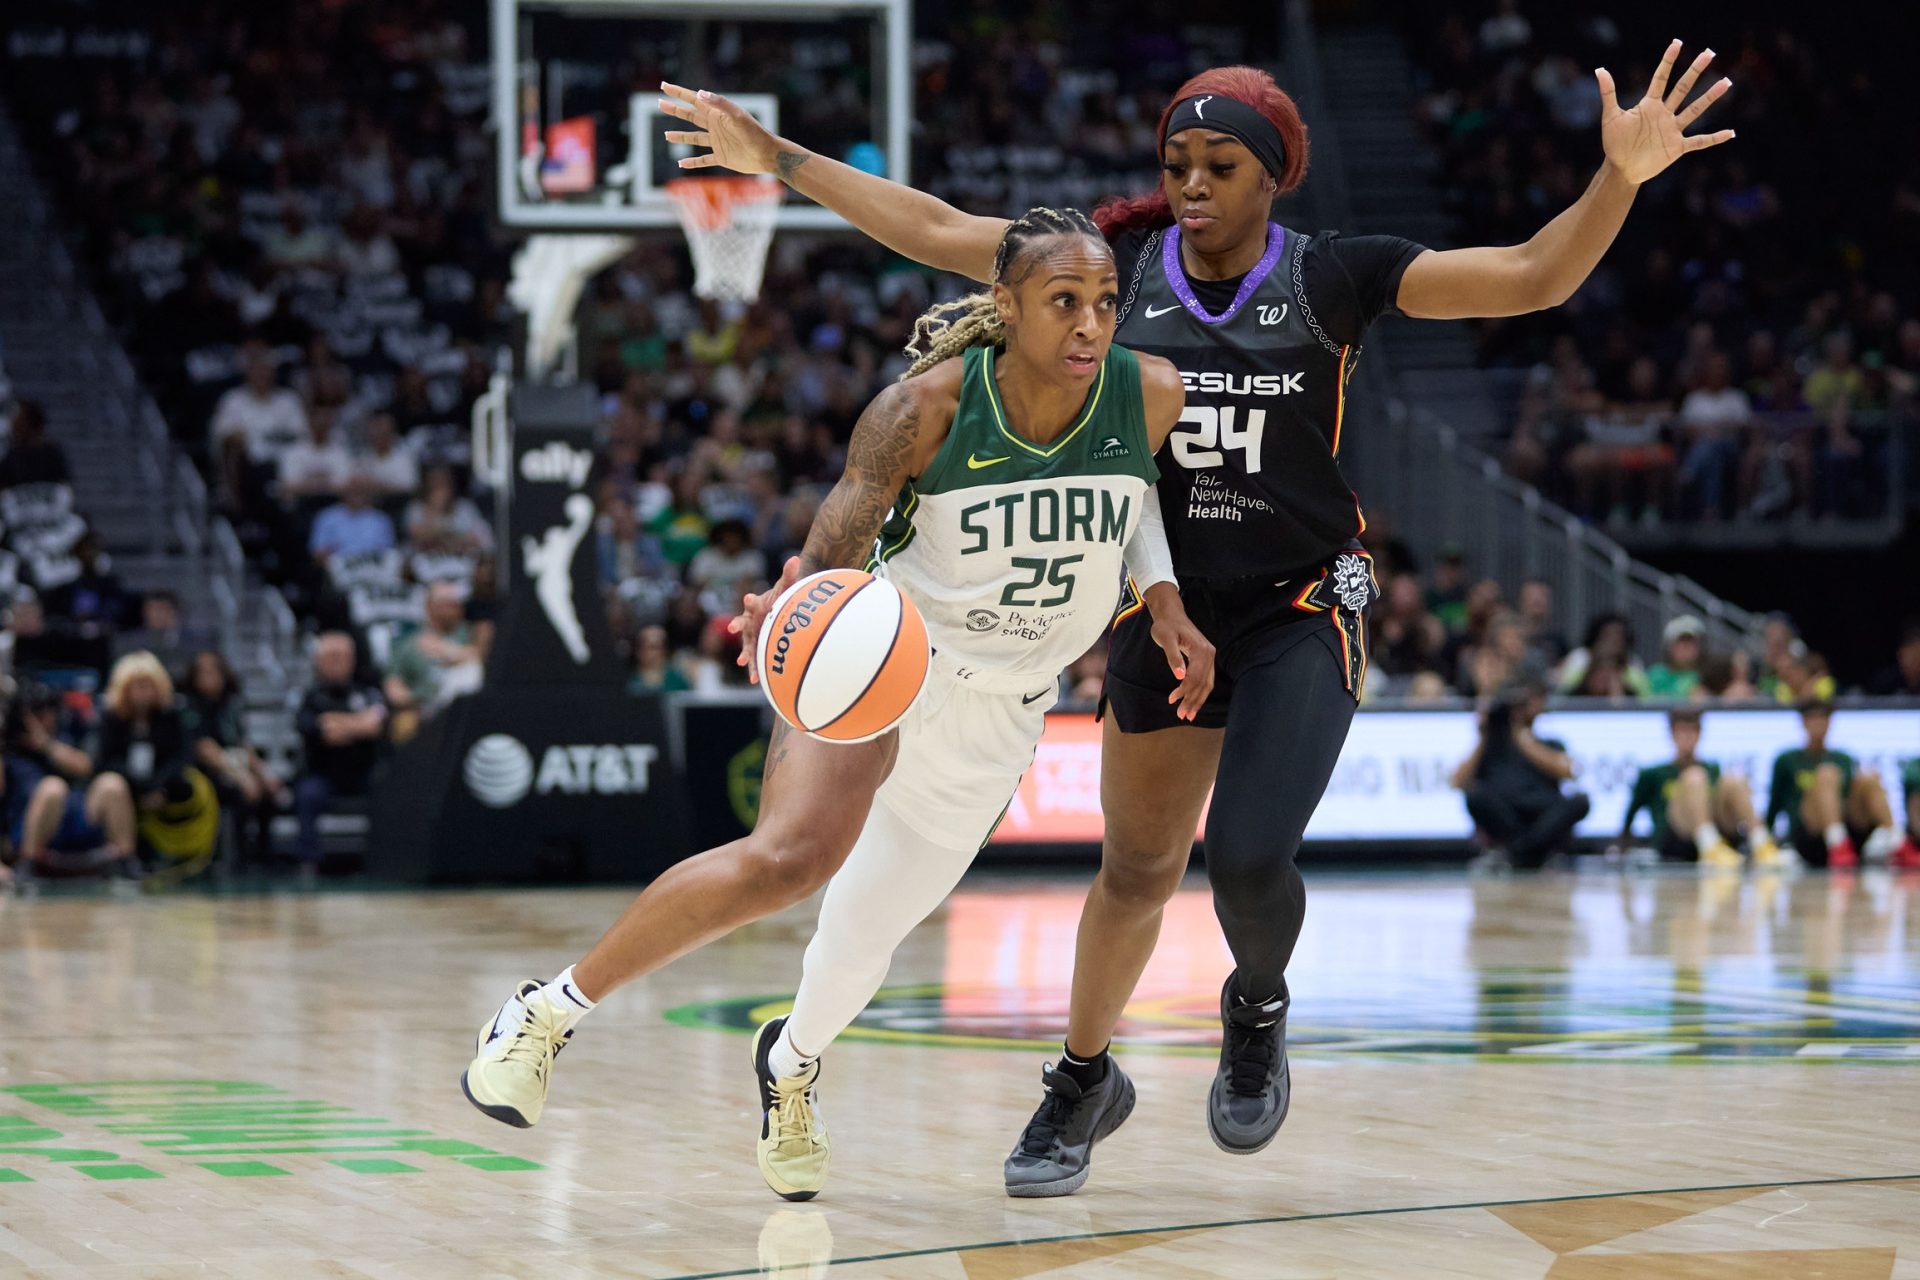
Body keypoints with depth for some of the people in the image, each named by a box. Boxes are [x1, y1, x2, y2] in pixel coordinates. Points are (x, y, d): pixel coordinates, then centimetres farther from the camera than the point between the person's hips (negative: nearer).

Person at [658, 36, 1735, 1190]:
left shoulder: (1329, 278, -10)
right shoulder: (1121, 264, -4)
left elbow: (1531, 279, -15)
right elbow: (938, 231, 1)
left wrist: (1621, 179, -31)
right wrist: (777, 161, 0)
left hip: (1302, 609, -3)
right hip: (1167, 606, 3)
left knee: (1249, 860, -18)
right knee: (1139, 867, 14)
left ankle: (1258, 1012, 16)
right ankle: (1083, 1083, 37)